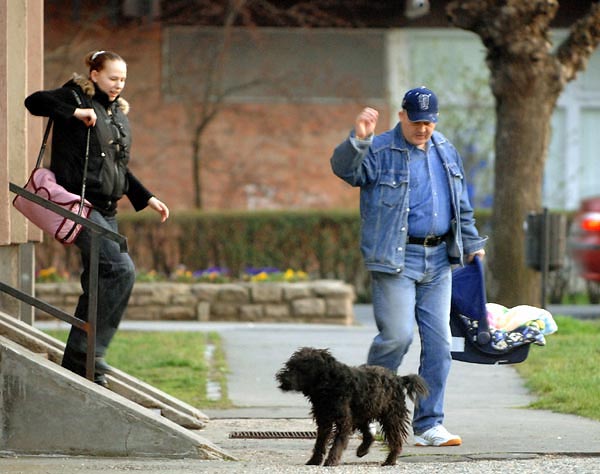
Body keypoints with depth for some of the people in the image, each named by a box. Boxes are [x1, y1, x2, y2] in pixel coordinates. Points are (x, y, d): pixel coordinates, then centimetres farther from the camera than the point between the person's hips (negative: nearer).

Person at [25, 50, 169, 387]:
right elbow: (35, 101, -18)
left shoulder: (119, 113, 20)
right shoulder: (76, 98, -2)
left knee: (99, 284, 7)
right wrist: (76, 113, -24)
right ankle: (88, 351, -16)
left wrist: (147, 199, 22)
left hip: (106, 210, 9)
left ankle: (76, 364, 14)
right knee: (121, 270, -20)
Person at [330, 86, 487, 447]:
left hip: (438, 259, 6)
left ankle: (429, 424, 7)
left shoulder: (447, 152, 16)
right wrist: (359, 140, -35)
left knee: (439, 342, 2)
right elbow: (345, 169, -20)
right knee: (397, 335, -13)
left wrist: (472, 244, 22)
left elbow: (462, 205, 25)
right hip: (396, 260, -6)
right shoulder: (380, 151, -3)